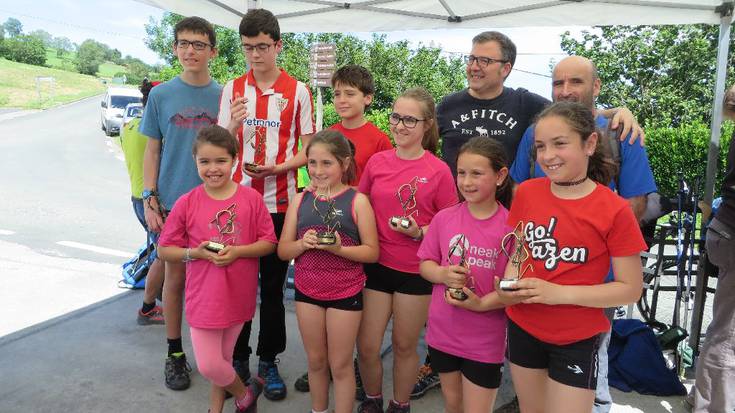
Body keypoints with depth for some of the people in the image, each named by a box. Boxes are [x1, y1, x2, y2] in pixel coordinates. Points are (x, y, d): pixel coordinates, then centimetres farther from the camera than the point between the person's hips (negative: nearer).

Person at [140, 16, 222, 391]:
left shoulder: (224, 96, 3)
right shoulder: (161, 95, 2)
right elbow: (152, 151, 5)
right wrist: (150, 199, -4)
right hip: (173, 202, 0)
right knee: (175, 276, 7)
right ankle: (175, 353, 23)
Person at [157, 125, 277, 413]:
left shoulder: (251, 198, -8)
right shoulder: (186, 203, -8)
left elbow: (269, 243, -3)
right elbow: (164, 250, 0)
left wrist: (237, 251, -19)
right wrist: (195, 252, -17)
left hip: (239, 297, 0)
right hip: (203, 299, 0)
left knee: (223, 359, 15)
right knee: (208, 366, 4)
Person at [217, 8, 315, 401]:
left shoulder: (297, 91, 1)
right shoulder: (232, 89, 7)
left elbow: (309, 150, 2)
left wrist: (277, 167, -16)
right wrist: (234, 124, -14)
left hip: (279, 202, -1)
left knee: (273, 287, 8)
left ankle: (268, 361, 23)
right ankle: (238, 358, 26)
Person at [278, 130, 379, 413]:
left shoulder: (357, 201, -9)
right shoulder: (300, 200, 2)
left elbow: (372, 252, -9)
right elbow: (283, 251, 3)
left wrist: (338, 249, -24)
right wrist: (303, 244, -17)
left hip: (345, 292, -3)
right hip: (307, 291, 4)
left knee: (340, 365, 9)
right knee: (315, 361, 19)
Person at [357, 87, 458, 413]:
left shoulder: (438, 171, -9)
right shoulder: (377, 162, 1)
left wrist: (419, 232, -19)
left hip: (416, 271, -2)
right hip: (376, 265, 3)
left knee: (405, 346, 13)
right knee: (366, 347, 7)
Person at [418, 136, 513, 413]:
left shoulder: (510, 226, -14)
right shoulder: (443, 218, -4)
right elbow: (425, 264, 3)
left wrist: (482, 303, -23)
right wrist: (443, 274, -16)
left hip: (485, 340, -3)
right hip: (443, 331, 3)